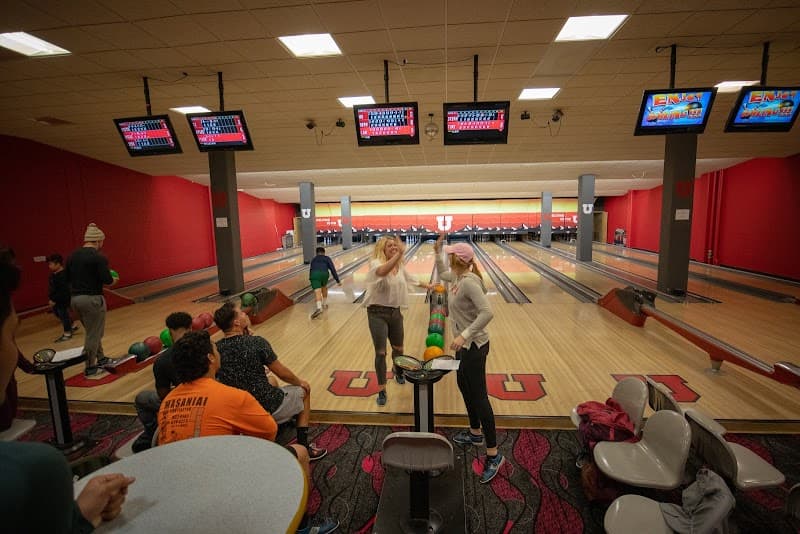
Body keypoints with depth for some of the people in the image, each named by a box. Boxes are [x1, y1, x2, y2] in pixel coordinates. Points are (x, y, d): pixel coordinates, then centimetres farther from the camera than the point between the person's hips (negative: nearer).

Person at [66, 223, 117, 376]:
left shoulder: (72, 256, 7)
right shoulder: (98, 257, -15)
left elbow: (67, 277, 13)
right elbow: (107, 280, -19)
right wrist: (113, 280, 1)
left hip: (75, 299, 8)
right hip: (92, 299, -8)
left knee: (92, 332, 21)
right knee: (93, 335, 4)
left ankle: (100, 358, 32)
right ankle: (90, 368, 13)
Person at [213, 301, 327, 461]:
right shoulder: (256, 342, -20)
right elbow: (283, 374, -10)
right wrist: (300, 382, 8)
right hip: (268, 408, -6)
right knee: (303, 391, 20)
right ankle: (303, 448, 19)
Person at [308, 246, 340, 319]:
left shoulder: (313, 259, 34)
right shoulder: (327, 258, 26)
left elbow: (311, 269, 43)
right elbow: (332, 269, 14)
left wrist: (311, 278, 59)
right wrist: (338, 280, 12)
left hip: (314, 274, 0)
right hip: (324, 273, 0)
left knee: (317, 292, -12)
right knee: (324, 287, 30)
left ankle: (319, 308, -34)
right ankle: (324, 304, 36)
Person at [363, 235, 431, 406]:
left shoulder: (399, 267, 7)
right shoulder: (376, 263, -15)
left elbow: (411, 279, 25)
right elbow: (382, 271, -41)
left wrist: (428, 286, 38)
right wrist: (399, 254, -47)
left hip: (395, 312, 6)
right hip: (377, 313, -6)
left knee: (398, 348, 20)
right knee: (380, 353, -1)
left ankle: (397, 370, 53)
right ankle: (382, 390, 14)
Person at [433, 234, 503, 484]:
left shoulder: (469, 282, -25)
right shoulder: (456, 277, 3)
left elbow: (487, 312, -33)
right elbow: (441, 273, 26)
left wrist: (464, 335, -36)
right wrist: (437, 252, 15)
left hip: (474, 347, -10)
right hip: (464, 345, 10)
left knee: (478, 396, -1)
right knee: (464, 386, 23)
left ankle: (493, 455, 13)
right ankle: (475, 433, 43)